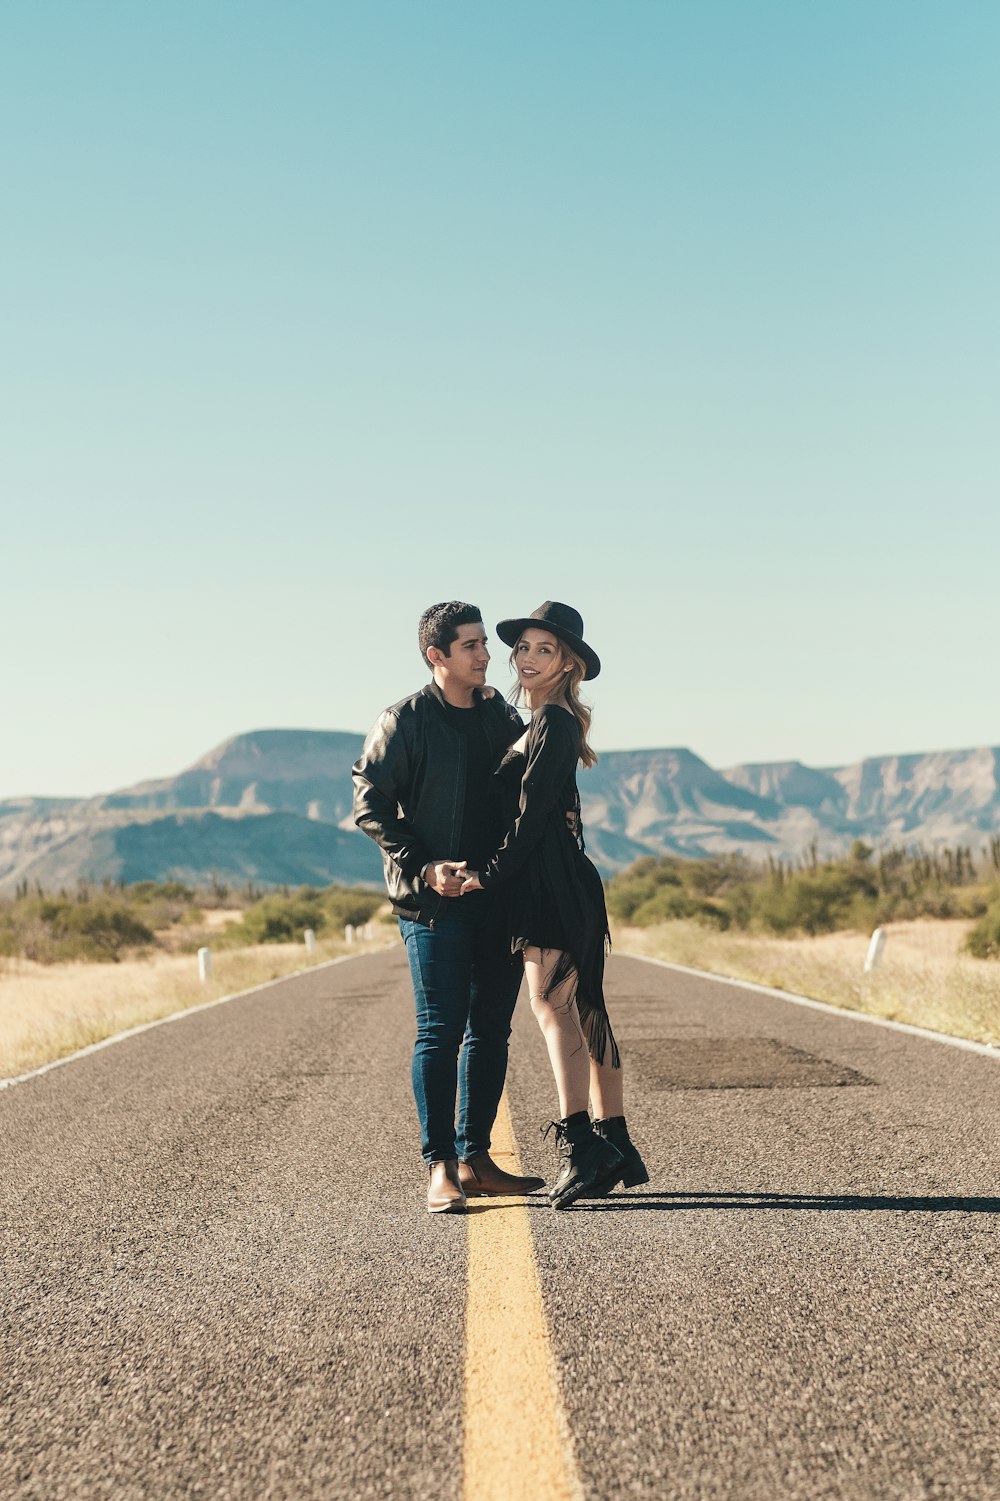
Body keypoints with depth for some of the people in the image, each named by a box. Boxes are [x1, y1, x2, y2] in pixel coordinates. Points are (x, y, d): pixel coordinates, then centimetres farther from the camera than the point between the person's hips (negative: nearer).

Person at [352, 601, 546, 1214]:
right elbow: (371, 805, -6)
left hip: (500, 896, 6)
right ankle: (440, 1167, 1)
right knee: (440, 1032, -4)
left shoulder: (501, 715, 12)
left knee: (491, 1030, 9)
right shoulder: (404, 721, -4)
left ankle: (475, 1158, 18)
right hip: (436, 904, -6)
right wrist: (423, 867, -14)